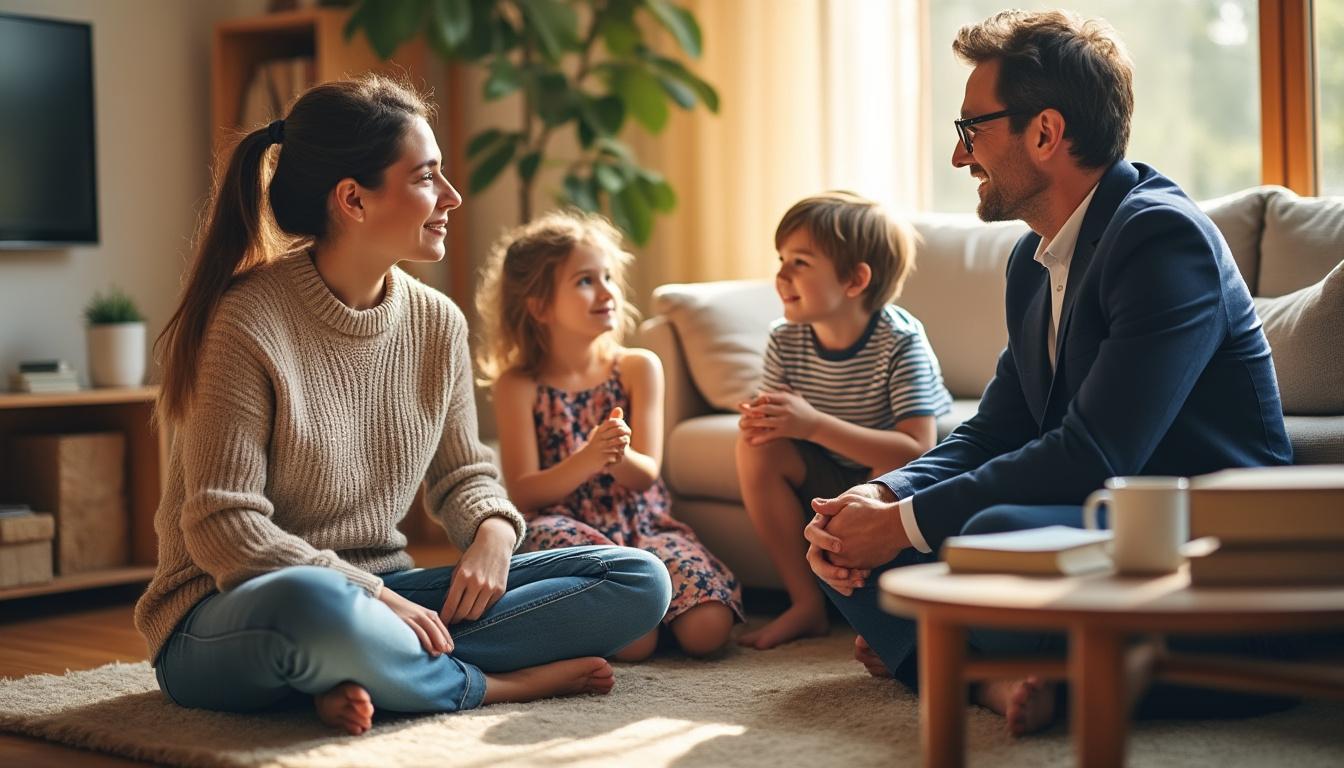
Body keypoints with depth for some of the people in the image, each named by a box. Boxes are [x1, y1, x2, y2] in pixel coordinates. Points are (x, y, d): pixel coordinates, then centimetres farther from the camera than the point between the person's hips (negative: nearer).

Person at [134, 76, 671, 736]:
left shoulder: (437, 324, 4)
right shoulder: (247, 322, -15)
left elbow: (461, 475, 14)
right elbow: (224, 530, -18)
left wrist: (493, 531, -9)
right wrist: (374, 596, -23)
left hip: (378, 597, 7)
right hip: (232, 619, -7)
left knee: (640, 580, -6)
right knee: (316, 607, -45)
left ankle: (372, 676, -20)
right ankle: (490, 684, -15)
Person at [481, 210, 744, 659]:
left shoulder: (639, 367, 5)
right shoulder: (518, 385, -1)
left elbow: (645, 475, -1)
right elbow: (522, 493, -8)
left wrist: (619, 456, -27)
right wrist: (587, 460, -28)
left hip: (642, 525, 4)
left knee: (706, 629, -23)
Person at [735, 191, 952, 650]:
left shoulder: (899, 341, -26)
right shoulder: (786, 341, -11)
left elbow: (919, 448, -34)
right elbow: (774, 423, -2)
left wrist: (814, 425, -40)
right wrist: (760, 421, -29)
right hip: (827, 486, 5)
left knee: (894, 474, -37)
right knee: (757, 446, -20)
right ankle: (806, 603, -11)